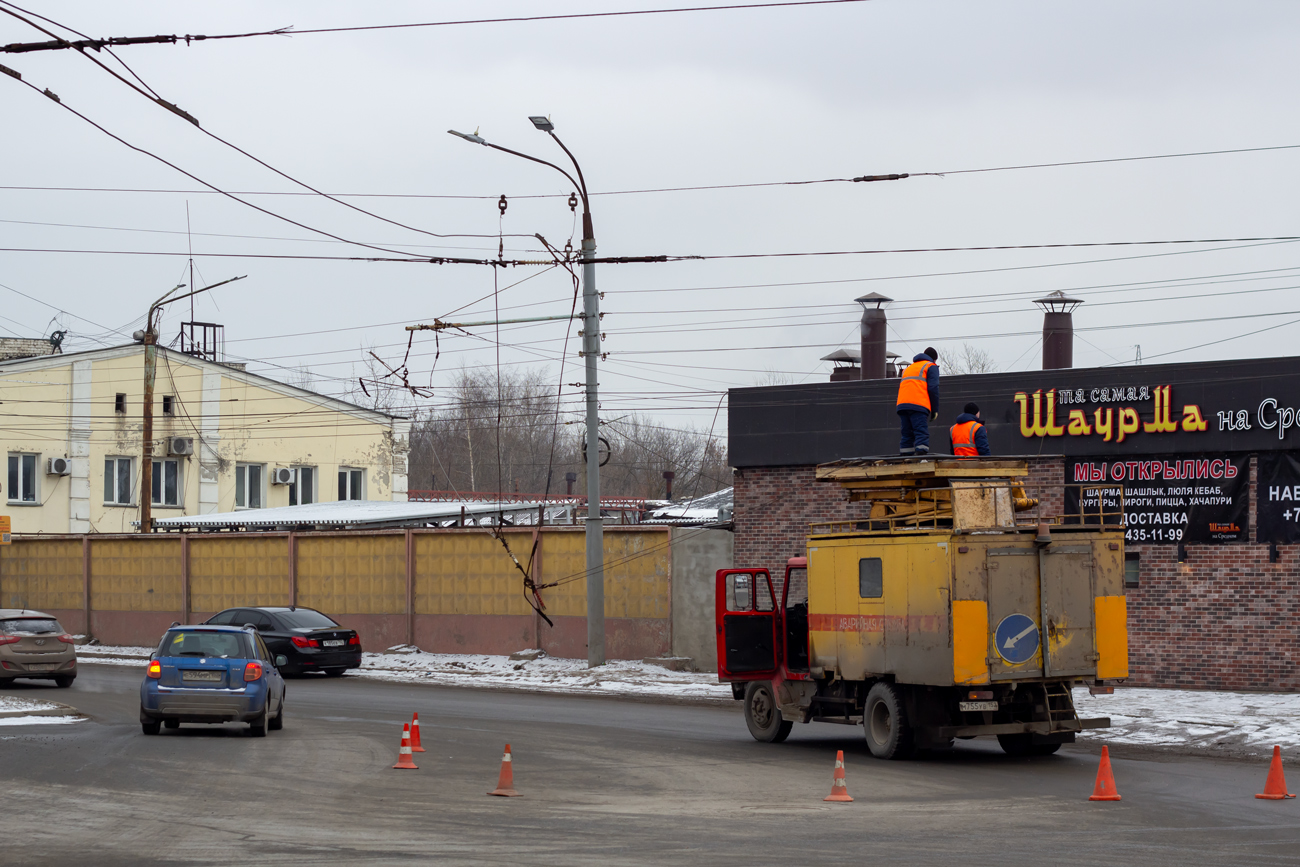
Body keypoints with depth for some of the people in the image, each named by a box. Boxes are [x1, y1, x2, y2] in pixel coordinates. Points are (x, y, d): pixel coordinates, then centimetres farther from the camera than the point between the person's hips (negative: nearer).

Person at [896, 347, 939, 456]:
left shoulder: (908, 368, 32)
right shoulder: (931, 367, 11)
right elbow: (933, 388, -1)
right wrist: (935, 409, 3)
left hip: (902, 405, 6)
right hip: (919, 405, -6)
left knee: (907, 435, 7)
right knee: (922, 434, -12)